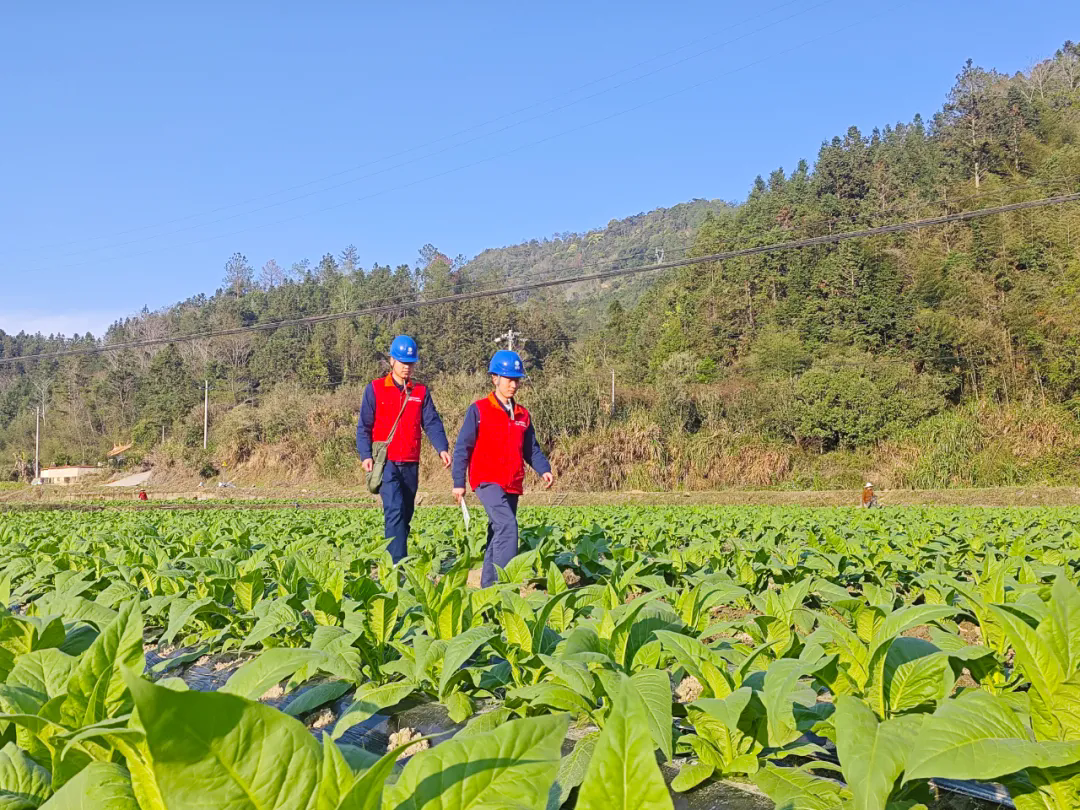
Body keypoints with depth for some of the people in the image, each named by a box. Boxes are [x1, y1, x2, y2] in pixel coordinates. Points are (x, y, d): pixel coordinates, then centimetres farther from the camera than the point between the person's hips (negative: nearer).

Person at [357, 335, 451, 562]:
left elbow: (432, 422, 4)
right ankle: (398, 563, -21)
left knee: (406, 514, 9)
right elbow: (364, 426, 2)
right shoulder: (375, 389, 4)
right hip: (386, 462, -4)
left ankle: (393, 559, 22)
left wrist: (442, 448, -13)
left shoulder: (421, 391, 12)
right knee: (395, 509, -18)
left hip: (411, 464, 4)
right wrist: (365, 455, -11)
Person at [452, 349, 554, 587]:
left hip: (513, 485, 6)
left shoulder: (522, 415, 14)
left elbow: (531, 449, 17)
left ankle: (488, 585, 20)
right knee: (507, 525, -23)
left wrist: (544, 470, -1)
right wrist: (458, 482, -6)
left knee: (498, 533, 11)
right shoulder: (479, 410, -2)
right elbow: (462, 447, -2)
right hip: (487, 481, -6)